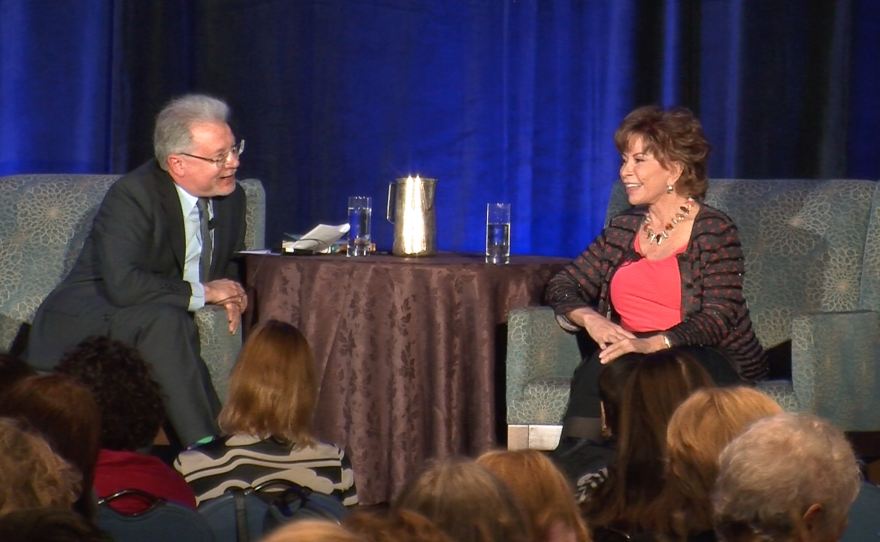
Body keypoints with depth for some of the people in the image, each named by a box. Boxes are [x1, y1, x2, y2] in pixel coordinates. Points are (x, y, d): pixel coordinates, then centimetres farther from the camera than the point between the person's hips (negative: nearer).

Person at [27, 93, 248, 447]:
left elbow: (229, 266, 21)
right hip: (84, 322, -7)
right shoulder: (132, 195, -19)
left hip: (154, 324, 7)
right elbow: (122, 284, -31)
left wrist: (230, 293, -5)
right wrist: (203, 292, -22)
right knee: (164, 321, -36)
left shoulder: (231, 197, 4)